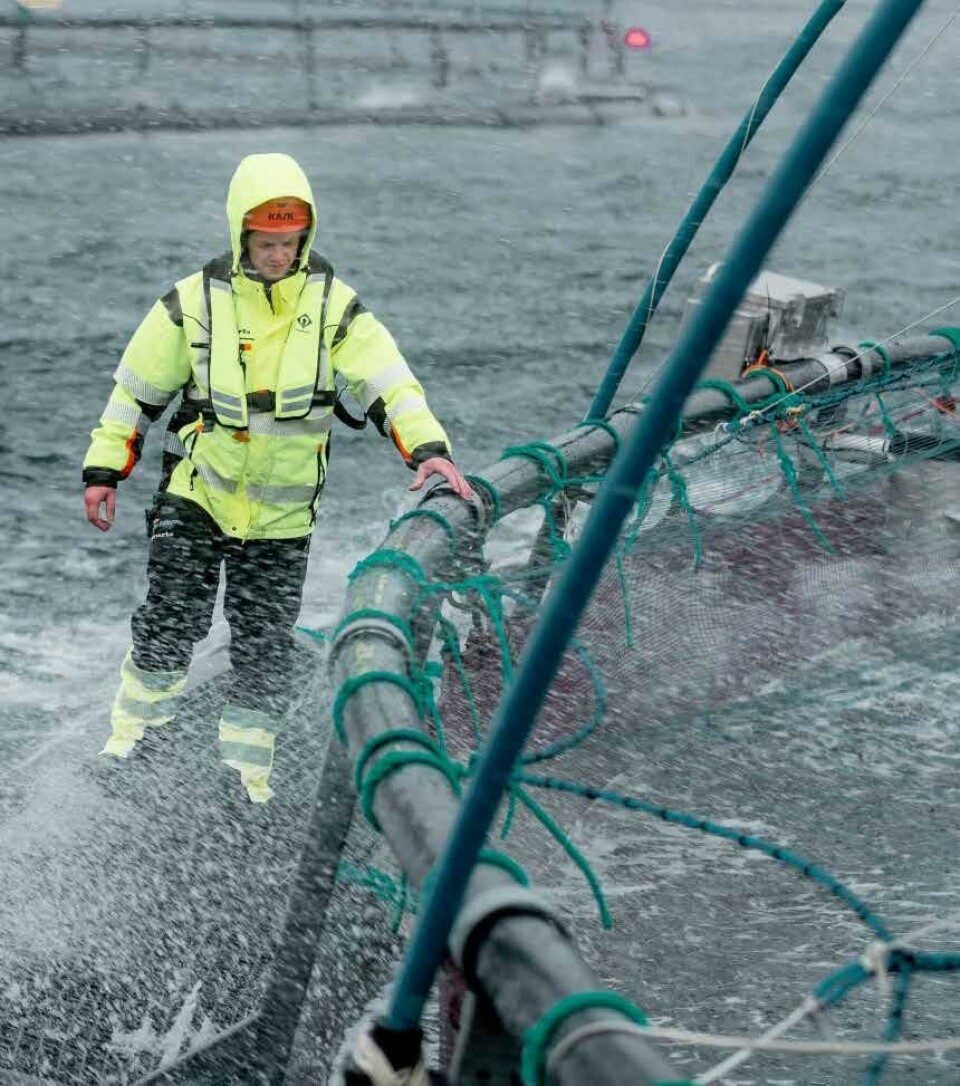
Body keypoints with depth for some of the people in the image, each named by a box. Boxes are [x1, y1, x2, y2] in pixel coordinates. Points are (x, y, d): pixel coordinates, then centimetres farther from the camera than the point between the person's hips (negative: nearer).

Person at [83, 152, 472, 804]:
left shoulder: (335, 305, -5)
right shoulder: (193, 303, -6)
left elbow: (388, 382, -13)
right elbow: (138, 389, 2)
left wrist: (428, 448, -29)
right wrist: (103, 470, -1)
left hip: (283, 512, 1)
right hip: (197, 495, -1)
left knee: (265, 646, 6)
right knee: (172, 622, -4)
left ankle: (248, 768, 20)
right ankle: (132, 733, 16)